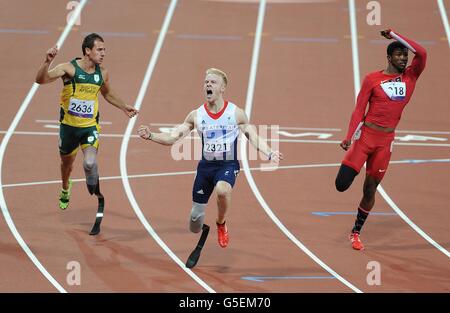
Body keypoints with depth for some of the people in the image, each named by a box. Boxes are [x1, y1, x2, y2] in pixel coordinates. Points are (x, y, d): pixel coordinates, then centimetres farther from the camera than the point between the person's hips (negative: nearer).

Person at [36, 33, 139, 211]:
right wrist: (47, 62, -42)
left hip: (90, 127, 1)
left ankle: (93, 187, 11)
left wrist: (124, 107, 17)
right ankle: (65, 189, 54)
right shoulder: (69, 68, -15)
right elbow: (41, 80, -27)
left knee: (90, 162, -24)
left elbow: (107, 94, 22)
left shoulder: (102, 73, -1)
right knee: (67, 163, 20)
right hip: (68, 126, -1)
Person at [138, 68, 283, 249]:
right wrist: (150, 136, -14)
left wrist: (269, 154, -14)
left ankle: (221, 224, -8)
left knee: (222, 189, -39)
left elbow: (254, 137, 3)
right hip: (205, 165, 2)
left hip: (228, 165, -2)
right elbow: (173, 138, 2)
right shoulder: (196, 115, 1)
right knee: (195, 226, 2)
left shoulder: (236, 113, -3)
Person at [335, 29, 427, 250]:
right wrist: (349, 138, -9)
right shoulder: (373, 79, 0)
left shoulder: (410, 77, 7)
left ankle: (356, 232, 20)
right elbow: (359, 109, -1)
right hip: (365, 135, -3)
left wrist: (395, 35, -6)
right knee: (342, 184, -11)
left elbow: (421, 54, -8)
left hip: (386, 141, 3)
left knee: (370, 189, 7)